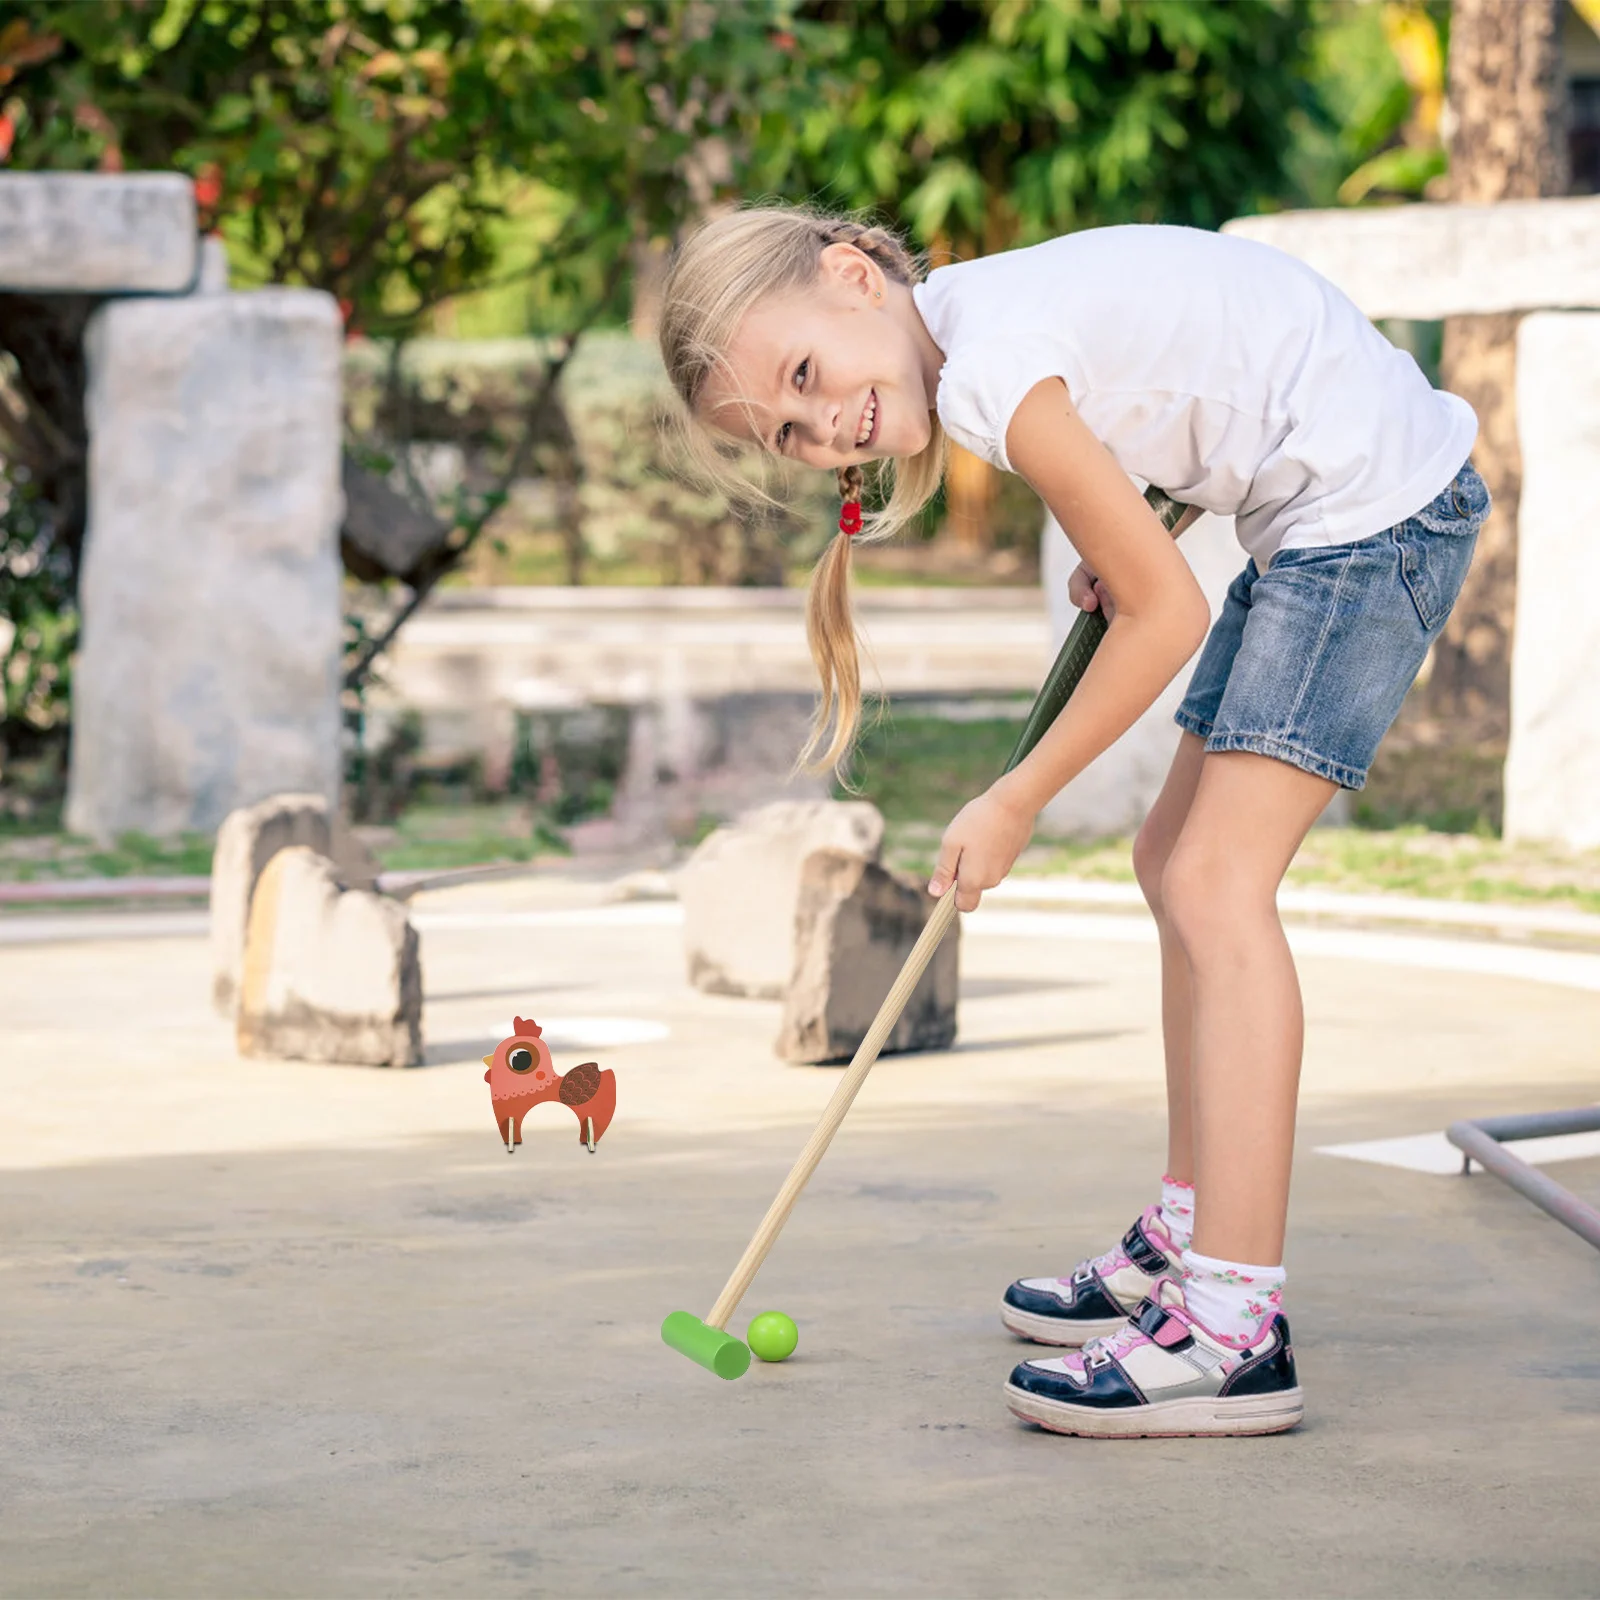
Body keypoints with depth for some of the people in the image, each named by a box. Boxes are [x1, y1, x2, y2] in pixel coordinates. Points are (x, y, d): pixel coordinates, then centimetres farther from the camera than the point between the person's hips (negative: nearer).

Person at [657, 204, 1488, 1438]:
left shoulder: (995, 374, -23)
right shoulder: (976, 315, 5)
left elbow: (1167, 612, -17)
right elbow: (1198, 355, 19)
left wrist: (1017, 804, -6)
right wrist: (1127, 540, 7)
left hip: (1375, 505, -10)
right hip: (1327, 512, 10)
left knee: (1217, 882, -15)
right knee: (1179, 863, 14)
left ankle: (1236, 1330, -19)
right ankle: (1186, 1245, 24)